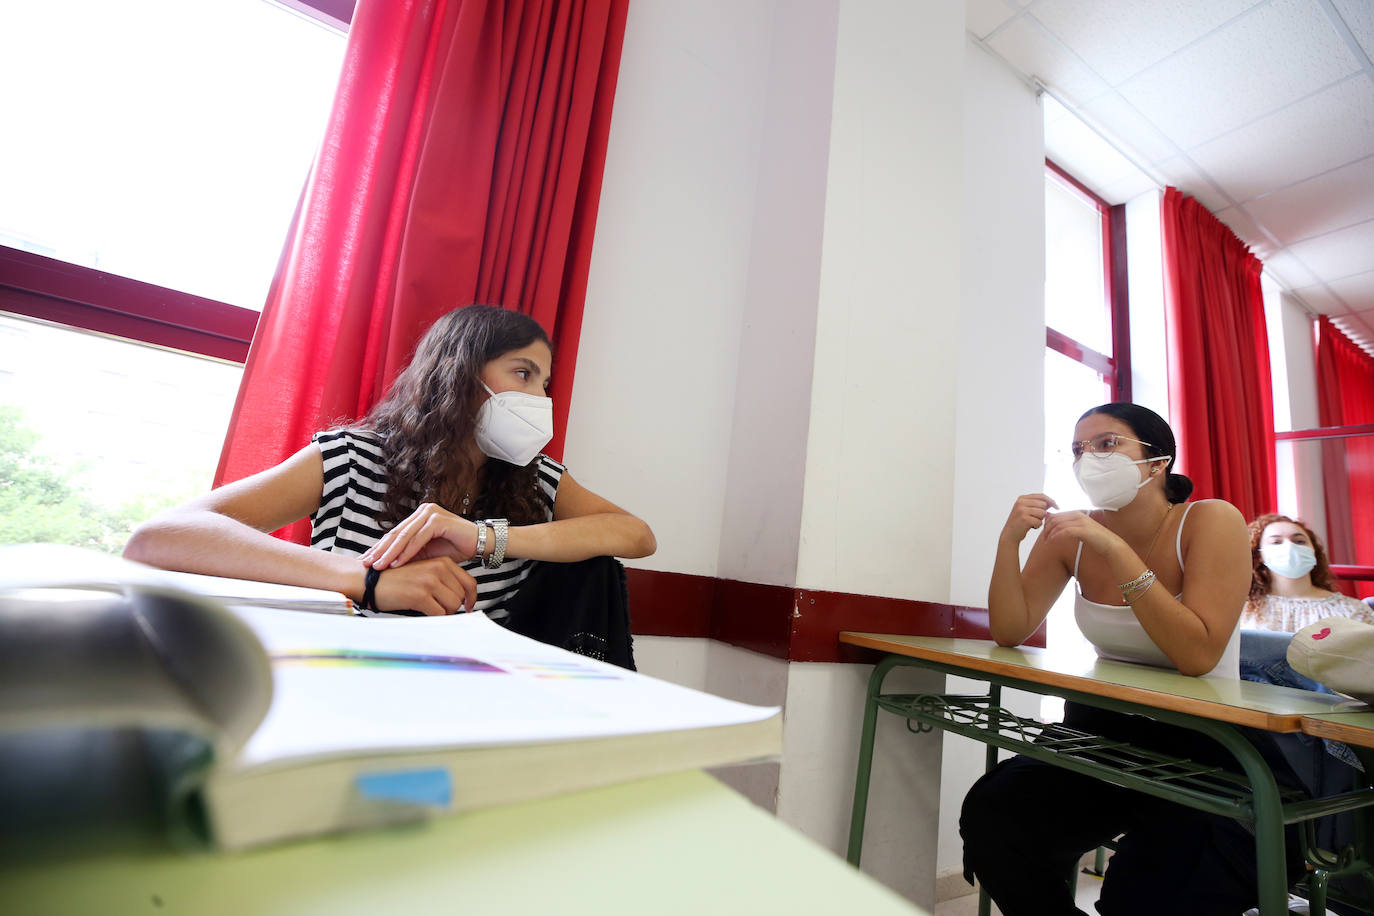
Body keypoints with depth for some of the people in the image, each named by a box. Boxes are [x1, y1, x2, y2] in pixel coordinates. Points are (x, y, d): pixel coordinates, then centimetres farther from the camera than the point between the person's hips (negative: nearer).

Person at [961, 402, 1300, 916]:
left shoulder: (1211, 521, -13)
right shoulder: (1070, 533, -2)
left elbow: (1197, 656, -24)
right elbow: (1010, 632, -6)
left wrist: (1117, 551, -31)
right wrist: (1010, 540, -19)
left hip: (1202, 746, -3)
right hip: (1105, 735, 4)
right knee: (989, 813, -18)